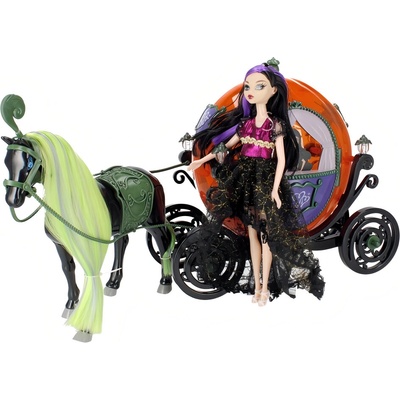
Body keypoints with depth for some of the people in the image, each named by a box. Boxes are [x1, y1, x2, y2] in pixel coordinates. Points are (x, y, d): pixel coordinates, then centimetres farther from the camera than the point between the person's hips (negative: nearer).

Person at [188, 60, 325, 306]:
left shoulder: (276, 124, -6)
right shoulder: (245, 123, 7)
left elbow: (282, 158, -9)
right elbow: (226, 145, 18)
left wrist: (275, 189, -15)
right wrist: (202, 160, 20)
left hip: (265, 181, -5)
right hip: (246, 181, 5)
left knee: (266, 235, 1)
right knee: (252, 234, 9)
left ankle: (265, 287, 12)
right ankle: (258, 286, 19)